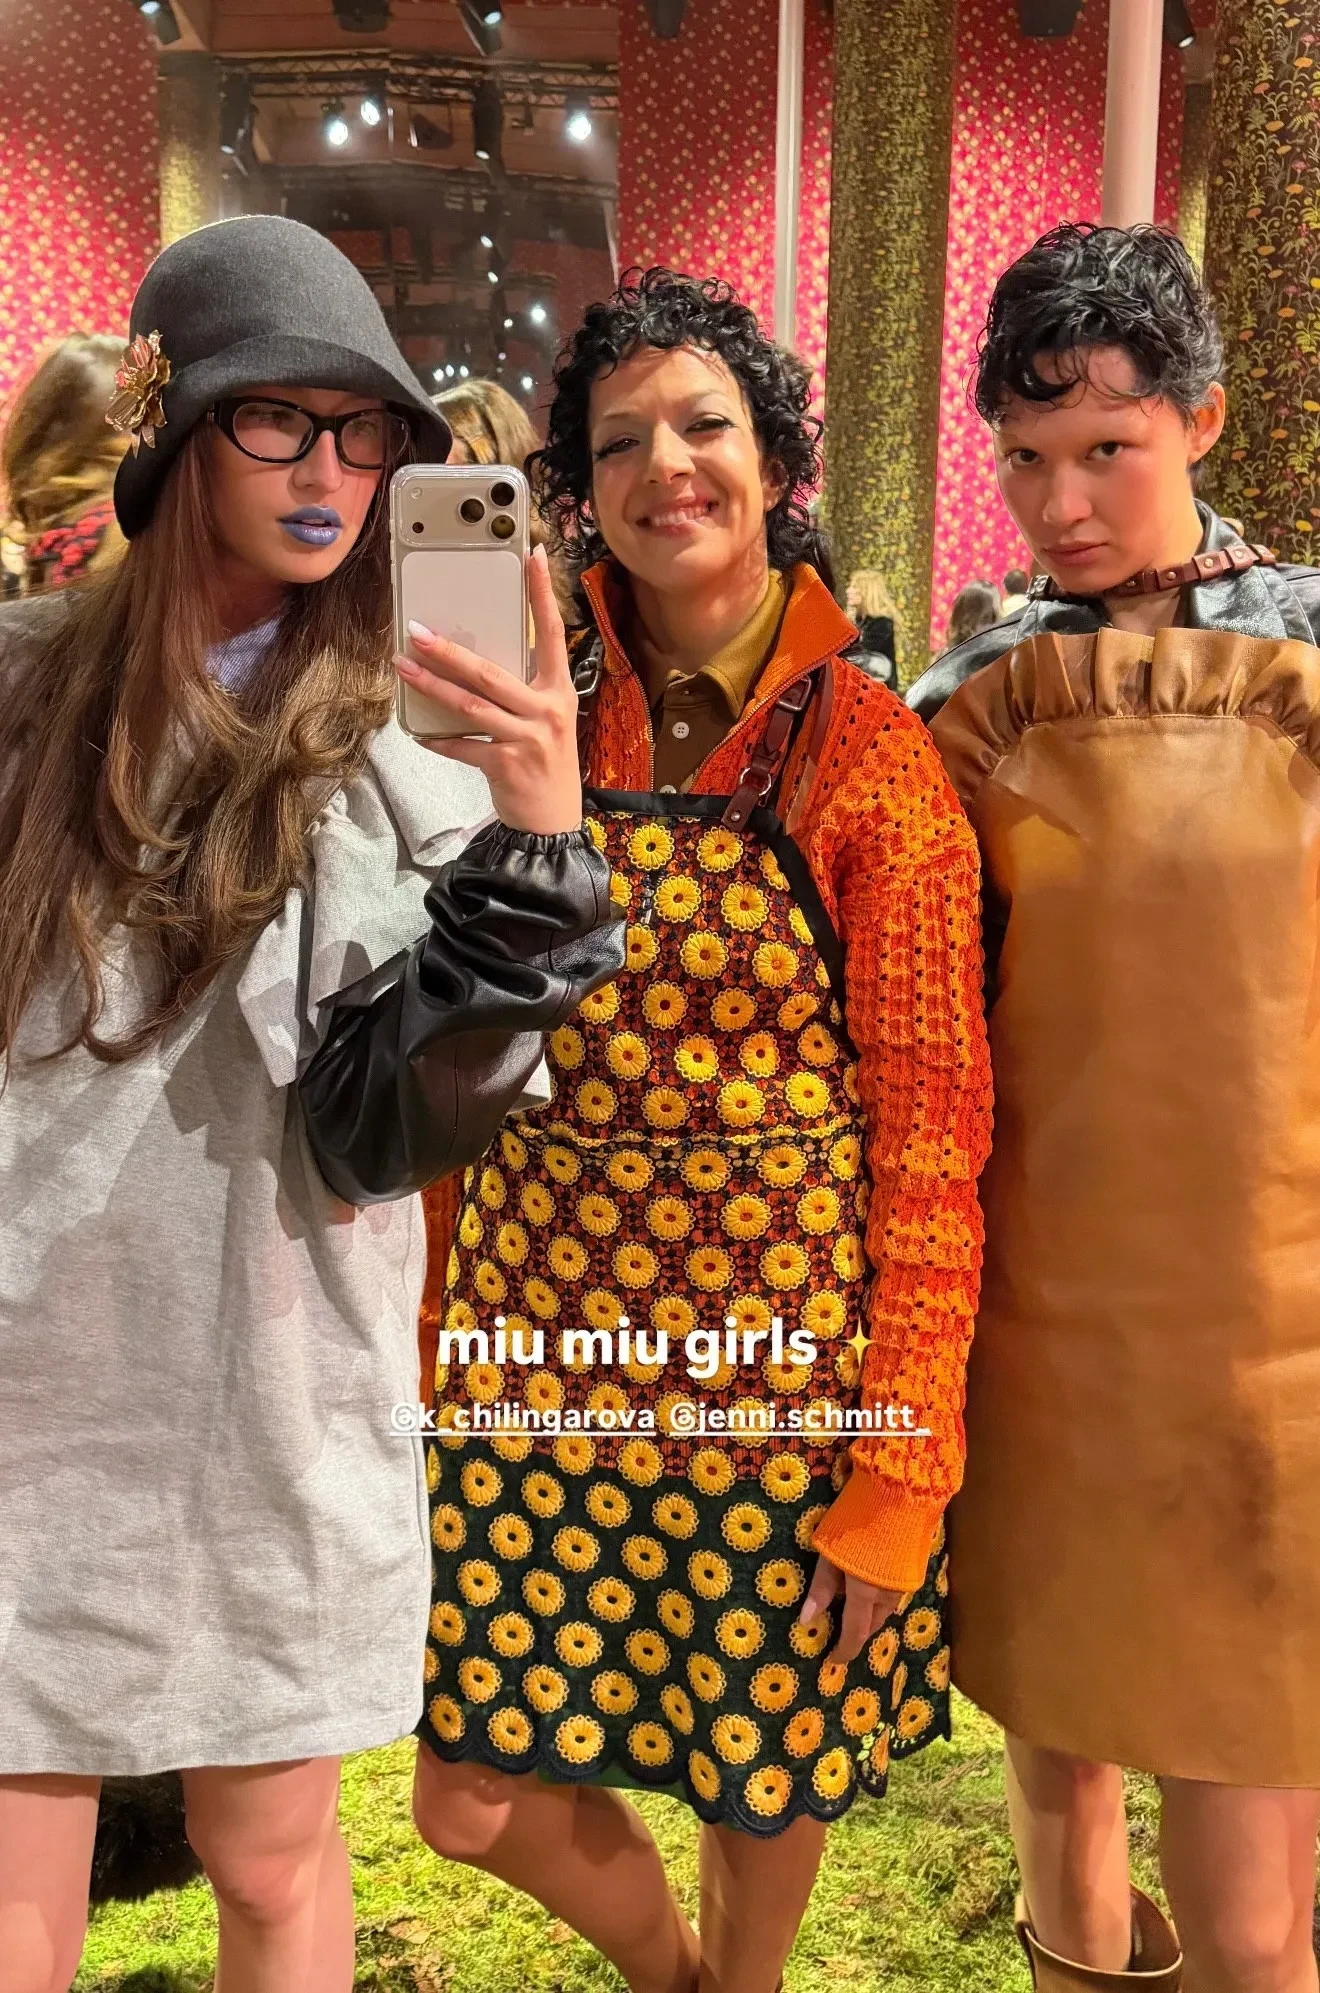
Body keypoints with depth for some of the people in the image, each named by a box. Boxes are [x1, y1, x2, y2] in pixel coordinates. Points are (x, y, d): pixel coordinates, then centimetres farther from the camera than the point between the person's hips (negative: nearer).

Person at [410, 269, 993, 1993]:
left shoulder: (864, 749, -9)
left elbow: (931, 1130, -9)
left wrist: (901, 1465, -11)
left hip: (784, 1349, -3)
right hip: (546, 1336, 3)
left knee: (766, 1781, 15)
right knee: (479, 1795, 11)